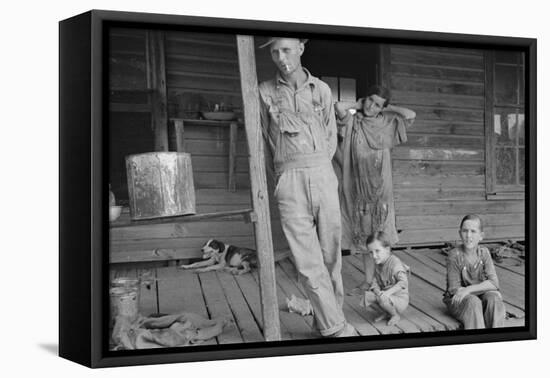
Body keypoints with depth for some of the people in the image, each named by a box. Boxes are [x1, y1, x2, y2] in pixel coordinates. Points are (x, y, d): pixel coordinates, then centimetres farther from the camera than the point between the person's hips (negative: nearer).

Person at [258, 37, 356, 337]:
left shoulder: (321, 90, 10)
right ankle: (336, 327, -5)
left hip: (323, 174, 2)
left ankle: (326, 317, 15)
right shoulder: (265, 92, 6)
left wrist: (317, 167, 13)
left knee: (331, 253, 3)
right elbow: (264, 140, 14)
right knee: (307, 259, -8)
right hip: (288, 179, -2)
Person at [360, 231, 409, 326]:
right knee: (367, 295, -10)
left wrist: (388, 292, -38)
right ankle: (386, 313, 11)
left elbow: (403, 282, -32)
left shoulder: (395, 263, -23)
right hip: (385, 294, 7)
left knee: (383, 299, -34)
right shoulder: (378, 265, 2)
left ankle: (396, 315, -2)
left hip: (400, 299, -7)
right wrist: (377, 291, -20)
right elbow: (376, 281, 2)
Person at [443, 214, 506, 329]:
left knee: (494, 299, -29)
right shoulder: (454, 255, -14)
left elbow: (493, 283, -14)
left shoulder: (484, 253, -4)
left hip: (481, 296, 3)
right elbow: (454, 289, -14)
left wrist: (468, 289, -28)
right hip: (457, 300, -3)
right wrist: (482, 287, -18)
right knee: (473, 302, -35)